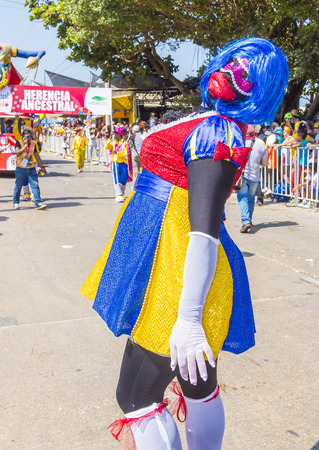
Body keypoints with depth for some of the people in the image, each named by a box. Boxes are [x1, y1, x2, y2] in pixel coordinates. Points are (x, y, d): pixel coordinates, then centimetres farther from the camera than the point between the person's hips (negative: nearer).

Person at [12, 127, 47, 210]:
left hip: (31, 169, 3)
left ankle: (38, 203, -8)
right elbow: (17, 152, -24)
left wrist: (42, 166, 16)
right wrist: (25, 145, -25)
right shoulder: (19, 143, -7)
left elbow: (37, 156, 16)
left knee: (35, 185, -6)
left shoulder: (33, 144, 7)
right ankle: (15, 203, 21)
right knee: (18, 186, 6)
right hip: (21, 169, -3)